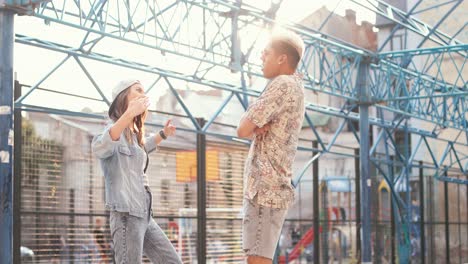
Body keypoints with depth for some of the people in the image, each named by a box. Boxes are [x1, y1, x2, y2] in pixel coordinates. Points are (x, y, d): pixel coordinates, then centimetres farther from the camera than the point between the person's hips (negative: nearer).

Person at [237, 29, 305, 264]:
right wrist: (257, 127, -5)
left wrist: (252, 128, 6)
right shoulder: (295, 86, 19)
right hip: (271, 185, 10)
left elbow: (243, 130, -15)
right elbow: (249, 129, 17)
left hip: (265, 186, -10)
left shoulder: (283, 85, -12)